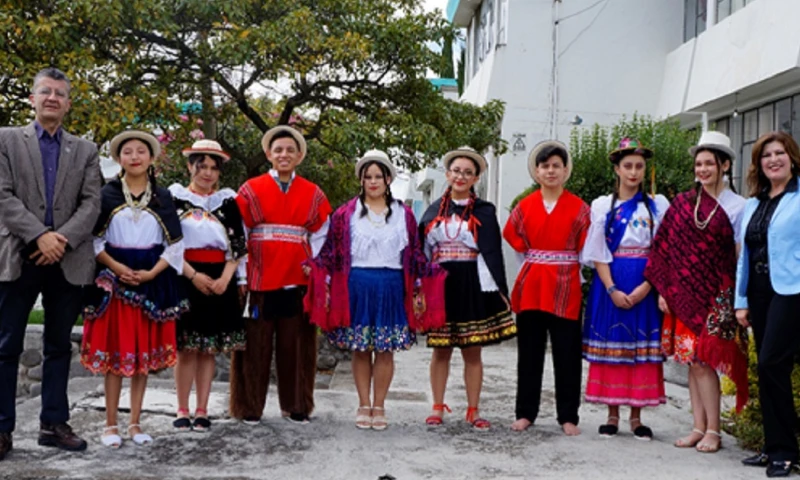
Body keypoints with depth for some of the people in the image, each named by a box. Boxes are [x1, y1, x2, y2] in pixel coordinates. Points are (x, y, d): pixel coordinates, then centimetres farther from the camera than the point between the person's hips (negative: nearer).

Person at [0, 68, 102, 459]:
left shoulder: (85, 150, 12)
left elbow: (91, 203, 2)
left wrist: (63, 238, -14)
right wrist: (39, 235, -16)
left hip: (67, 261, 2)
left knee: (59, 346, 8)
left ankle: (54, 424, 16)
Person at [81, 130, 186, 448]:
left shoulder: (163, 196, 4)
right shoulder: (107, 193, 1)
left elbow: (174, 244, 3)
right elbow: (94, 240, 1)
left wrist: (151, 272, -9)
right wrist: (115, 267, -13)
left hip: (152, 281, 1)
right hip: (113, 279, -1)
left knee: (145, 352, 5)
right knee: (114, 351, 0)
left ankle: (135, 423, 14)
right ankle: (111, 424, 9)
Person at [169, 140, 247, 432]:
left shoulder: (228, 201, 10)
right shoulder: (174, 197, 4)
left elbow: (237, 246, 7)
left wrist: (226, 278, -7)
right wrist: (193, 275, -12)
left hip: (219, 282, 2)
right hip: (184, 280, -2)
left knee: (209, 349, 5)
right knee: (186, 348, -1)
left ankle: (202, 411, 12)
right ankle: (182, 411, 9)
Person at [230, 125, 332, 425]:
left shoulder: (314, 195, 9)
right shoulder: (251, 190, 2)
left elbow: (320, 238, 9)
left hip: (298, 283, 2)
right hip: (259, 282, -2)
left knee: (296, 346, 8)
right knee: (255, 346, 3)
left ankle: (295, 406, 21)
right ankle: (249, 407, 16)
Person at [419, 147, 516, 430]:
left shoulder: (484, 211, 4)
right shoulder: (434, 211, 10)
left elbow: (493, 253, -1)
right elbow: (422, 251, 10)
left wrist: (500, 290, -8)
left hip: (473, 287, -1)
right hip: (440, 286, 2)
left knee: (472, 352, 4)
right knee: (440, 350, 7)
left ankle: (473, 411, 14)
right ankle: (438, 408, 17)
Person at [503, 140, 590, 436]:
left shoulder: (579, 208, 1)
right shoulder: (525, 206, 7)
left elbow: (585, 247, 1)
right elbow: (513, 237, 11)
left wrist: (563, 263, -2)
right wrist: (533, 257, 5)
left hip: (565, 288, -2)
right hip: (531, 286, 2)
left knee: (567, 353, 2)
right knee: (529, 352, 7)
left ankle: (568, 416, 12)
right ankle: (525, 412, 17)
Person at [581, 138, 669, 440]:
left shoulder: (658, 205, 7)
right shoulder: (602, 205, 6)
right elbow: (597, 253, 1)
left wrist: (646, 286, -12)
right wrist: (612, 289, -11)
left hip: (645, 285, 0)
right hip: (610, 283, 0)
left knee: (642, 349, 1)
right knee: (610, 346, 1)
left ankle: (636, 417, 10)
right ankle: (612, 415, 10)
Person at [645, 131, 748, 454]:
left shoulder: (737, 207, -1)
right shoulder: (682, 204, 8)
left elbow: (741, 257, -1)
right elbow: (667, 250, 9)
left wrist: (739, 301, -6)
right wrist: (663, 290, 4)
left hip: (716, 295, -4)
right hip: (684, 293, 4)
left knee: (702, 360, -7)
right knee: (692, 361, 6)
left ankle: (713, 431, 4)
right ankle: (699, 427, 14)